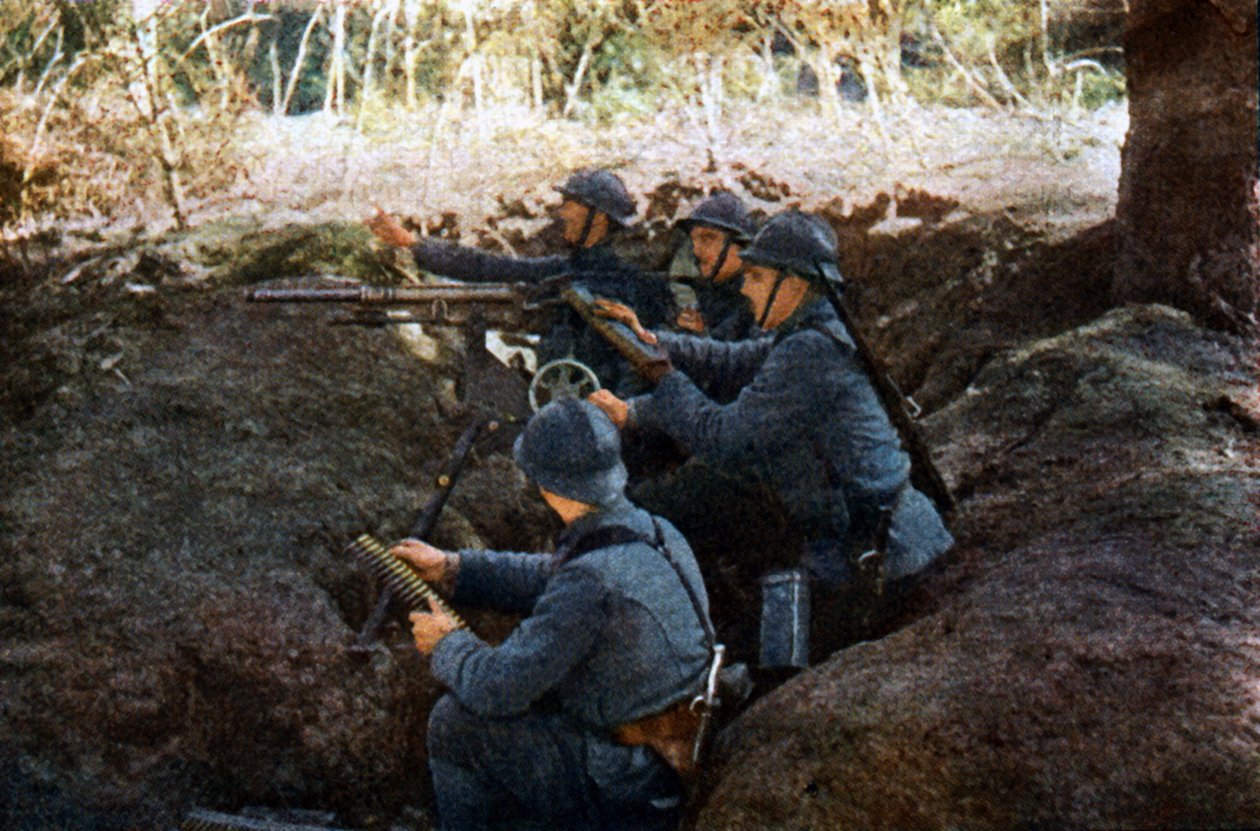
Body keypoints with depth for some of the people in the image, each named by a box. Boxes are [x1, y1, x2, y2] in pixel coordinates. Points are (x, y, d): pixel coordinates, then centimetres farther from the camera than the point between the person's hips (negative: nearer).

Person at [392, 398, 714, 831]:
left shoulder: (591, 586, -30)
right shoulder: (658, 535, -2)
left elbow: (496, 688, -25)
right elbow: (551, 580, 15)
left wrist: (447, 644, -4)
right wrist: (452, 566, 18)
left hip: (623, 790, -9)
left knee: (455, 721, -2)